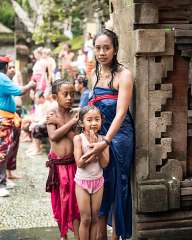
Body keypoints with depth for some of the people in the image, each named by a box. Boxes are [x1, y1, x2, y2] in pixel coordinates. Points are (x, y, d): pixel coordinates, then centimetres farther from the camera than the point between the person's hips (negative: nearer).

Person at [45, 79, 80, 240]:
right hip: (57, 164, 1)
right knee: (59, 200, 12)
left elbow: (75, 138, -14)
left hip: (73, 164, -1)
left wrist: (59, 122, -15)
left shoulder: (75, 116, -2)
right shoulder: (51, 116, -2)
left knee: (74, 200, 1)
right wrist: (71, 122, -16)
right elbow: (53, 136, -17)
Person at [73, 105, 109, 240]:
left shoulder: (102, 139, -4)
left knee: (94, 218, 10)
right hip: (82, 181, -3)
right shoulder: (78, 138, -12)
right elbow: (79, 163, -19)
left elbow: (104, 163, -12)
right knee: (86, 219, 1)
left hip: (98, 181, 3)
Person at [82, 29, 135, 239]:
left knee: (116, 185, 2)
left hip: (118, 134, -6)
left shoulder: (123, 75, -15)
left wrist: (105, 142, -33)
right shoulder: (96, 74, 7)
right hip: (98, 134, 6)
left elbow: (120, 113, -23)